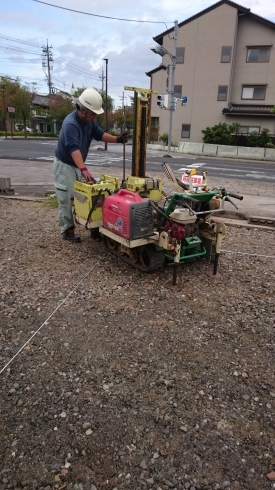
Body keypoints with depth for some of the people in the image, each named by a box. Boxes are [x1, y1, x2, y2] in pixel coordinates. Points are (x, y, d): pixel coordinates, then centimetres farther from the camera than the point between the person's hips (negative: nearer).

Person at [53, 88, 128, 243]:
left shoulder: (90, 120, -3)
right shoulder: (70, 124, -31)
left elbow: (100, 134, 4)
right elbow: (74, 148, -43)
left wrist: (117, 139, -15)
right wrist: (84, 169, -55)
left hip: (78, 165, 8)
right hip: (65, 165, -8)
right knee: (67, 200, -4)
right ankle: (67, 230, 5)